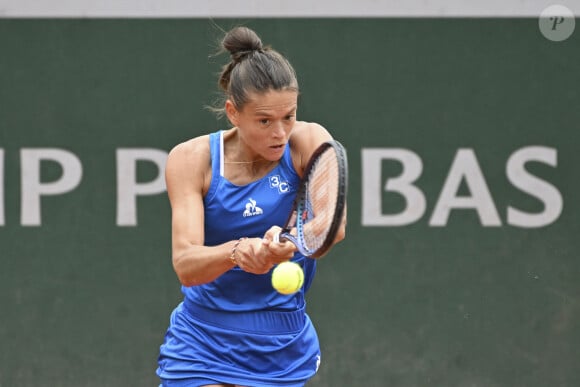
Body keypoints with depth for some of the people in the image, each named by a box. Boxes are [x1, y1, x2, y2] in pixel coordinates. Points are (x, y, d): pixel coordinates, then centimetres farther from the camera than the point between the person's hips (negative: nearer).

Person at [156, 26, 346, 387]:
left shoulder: (309, 142, -11)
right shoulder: (191, 159, -11)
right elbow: (185, 266, -21)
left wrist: (290, 242, -50)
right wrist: (237, 251, -42)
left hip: (283, 351, 1)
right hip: (202, 342, 0)